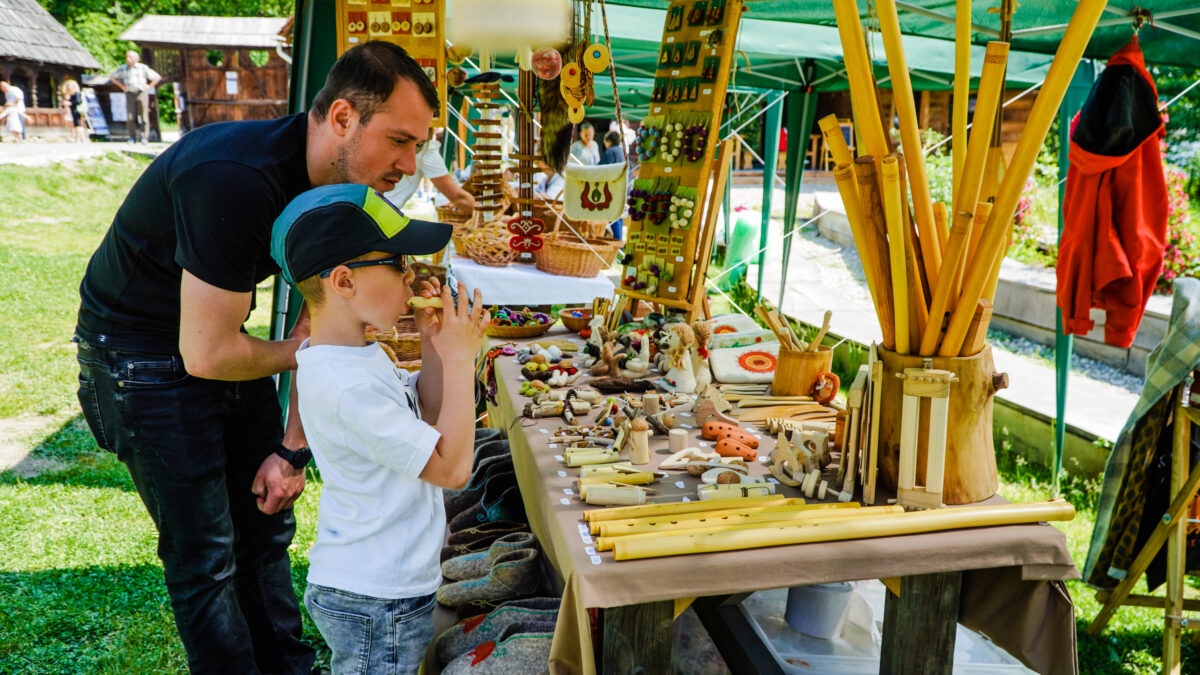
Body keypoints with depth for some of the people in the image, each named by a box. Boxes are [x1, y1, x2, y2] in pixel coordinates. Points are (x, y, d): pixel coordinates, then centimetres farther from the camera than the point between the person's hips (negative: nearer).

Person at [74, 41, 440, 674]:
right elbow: (206, 353, -31)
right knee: (205, 556, -1)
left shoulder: (343, 184, -8)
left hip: (219, 339, 8)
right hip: (142, 353, -8)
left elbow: (319, 322, 0)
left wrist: (293, 447, -1)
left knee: (267, 524, 15)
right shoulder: (238, 177, -35)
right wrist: (294, 353, -10)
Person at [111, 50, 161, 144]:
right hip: (129, 93, 2)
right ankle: (132, 137, 1)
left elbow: (157, 77, 7)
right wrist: (122, 87, 13)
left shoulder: (143, 68, 3)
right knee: (130, 117, -5)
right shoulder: (123, 69, 10)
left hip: (142, 93, -2)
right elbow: (113, 77, 25)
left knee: (143, 116, -5)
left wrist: (149, 86, 1)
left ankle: (144, 137, -1)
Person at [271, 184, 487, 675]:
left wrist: (433, 347, -2)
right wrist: (459, 359, -21)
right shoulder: (348, 386, -30)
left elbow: (426, 418, 13)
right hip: (375, 607, -9)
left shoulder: (355, 354, 3)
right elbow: (452, 467, -25)